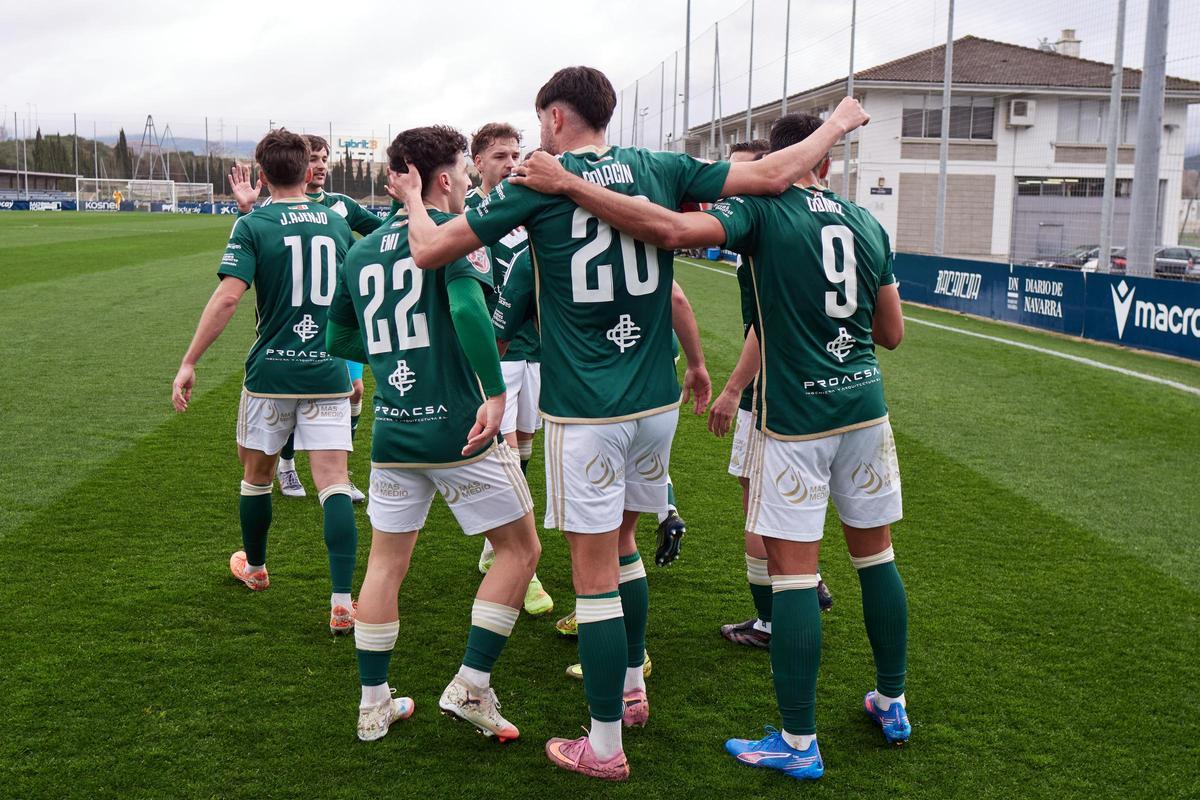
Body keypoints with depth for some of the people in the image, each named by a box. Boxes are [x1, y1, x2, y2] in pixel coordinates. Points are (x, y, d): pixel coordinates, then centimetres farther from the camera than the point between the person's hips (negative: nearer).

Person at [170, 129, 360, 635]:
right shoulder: (336, 223, 7)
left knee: (257, 475, 20)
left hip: (271, 374, -2)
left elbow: (228, 296, -17)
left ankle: (253, 567, 41)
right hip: (329, 373, 2)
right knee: (334, 484, -3)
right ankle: (342, 603, -11)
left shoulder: (253, 226, -5)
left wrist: (189, 363, -12)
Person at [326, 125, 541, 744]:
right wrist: (495, 391, -23)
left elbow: (338, 339, 19)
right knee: (520, 549, 10)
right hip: (457, 431, -6)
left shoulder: (361, 251, 10)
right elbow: (468, 306, -27)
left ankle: (373, 705, 22)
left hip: (392, 434, 6)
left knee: (385, 563, 16)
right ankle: (470, 687, 8)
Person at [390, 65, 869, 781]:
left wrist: (414, 199, 17)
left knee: (595, 575, 2)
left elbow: (430, 251, -4)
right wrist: (838, 126, 23)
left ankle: (605, 746, 11)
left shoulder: (537, 184, -5)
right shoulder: (659, 170, 5)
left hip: (585, 412, -5)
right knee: (622, 545, 25)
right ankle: (632, 689, 38)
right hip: (656, 400, 5)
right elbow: (773, 175, 5)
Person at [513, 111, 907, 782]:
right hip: (865, 405, 6)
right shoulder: (869, 225, 7)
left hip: (795, 419, -6)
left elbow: (673, 229, -27)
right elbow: (892, 334, 12)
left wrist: (570, 185, -24)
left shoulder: (761, 210, -10)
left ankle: (799, 743, 7)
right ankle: (893, 704, 32)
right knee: (876, 554, 18)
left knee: (794, 570, 0)